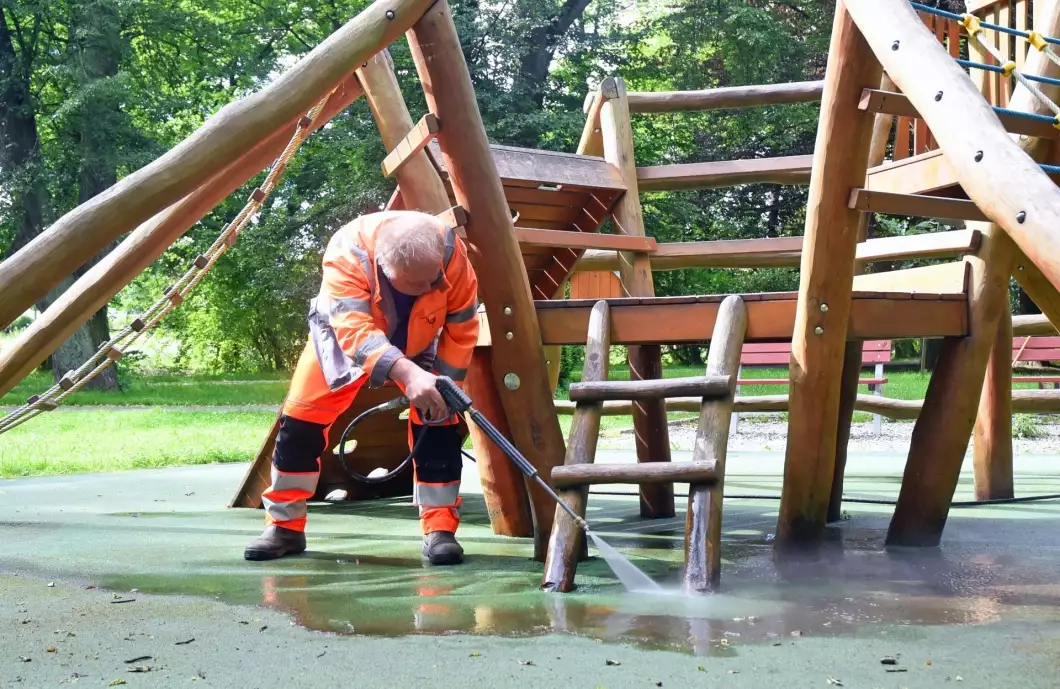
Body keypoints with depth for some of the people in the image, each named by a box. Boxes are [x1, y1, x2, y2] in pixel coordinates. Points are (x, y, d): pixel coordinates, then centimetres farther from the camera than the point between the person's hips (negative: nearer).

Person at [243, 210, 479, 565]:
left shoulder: (451, 251, -36)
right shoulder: (347, 252, -43)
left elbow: (461, 325, -20)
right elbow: (354, 329, -53)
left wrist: (446, 383, -21)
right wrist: (408, 374, -67)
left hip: (420, 342, 1)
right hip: (343, 336, -1)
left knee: (437, 422, -14)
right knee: (301, 417, -4)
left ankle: (440, 529, -7)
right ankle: (283, 526, 8)